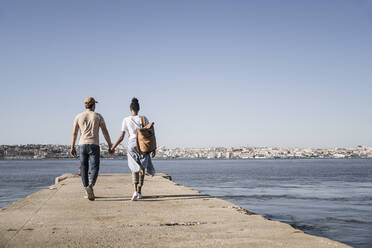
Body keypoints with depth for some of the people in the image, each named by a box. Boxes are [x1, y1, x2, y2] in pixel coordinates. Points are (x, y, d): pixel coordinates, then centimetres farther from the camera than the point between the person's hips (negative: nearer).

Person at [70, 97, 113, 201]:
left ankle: (87, 191, 9)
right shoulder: (98, 116, 1)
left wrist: (72, 147, 12)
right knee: (94, 168, 0)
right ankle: (90, 186, -27)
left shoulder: (79, 116, 6)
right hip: (94, 145, -2)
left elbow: (74, 133, 6)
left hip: (82, 145, 2)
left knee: (84, 168, 11)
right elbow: (105, 132, 0)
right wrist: (110, 145, 8)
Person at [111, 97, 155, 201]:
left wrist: (113, 147, 11)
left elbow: (121, 137, 0)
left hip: (132, 145, 0)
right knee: (142, 169, 13)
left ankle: (135, 191, -12)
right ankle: (139, 192, 14)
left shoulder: (126, 120, 0)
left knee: (134, 169, 8)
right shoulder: (144, 119, 0)